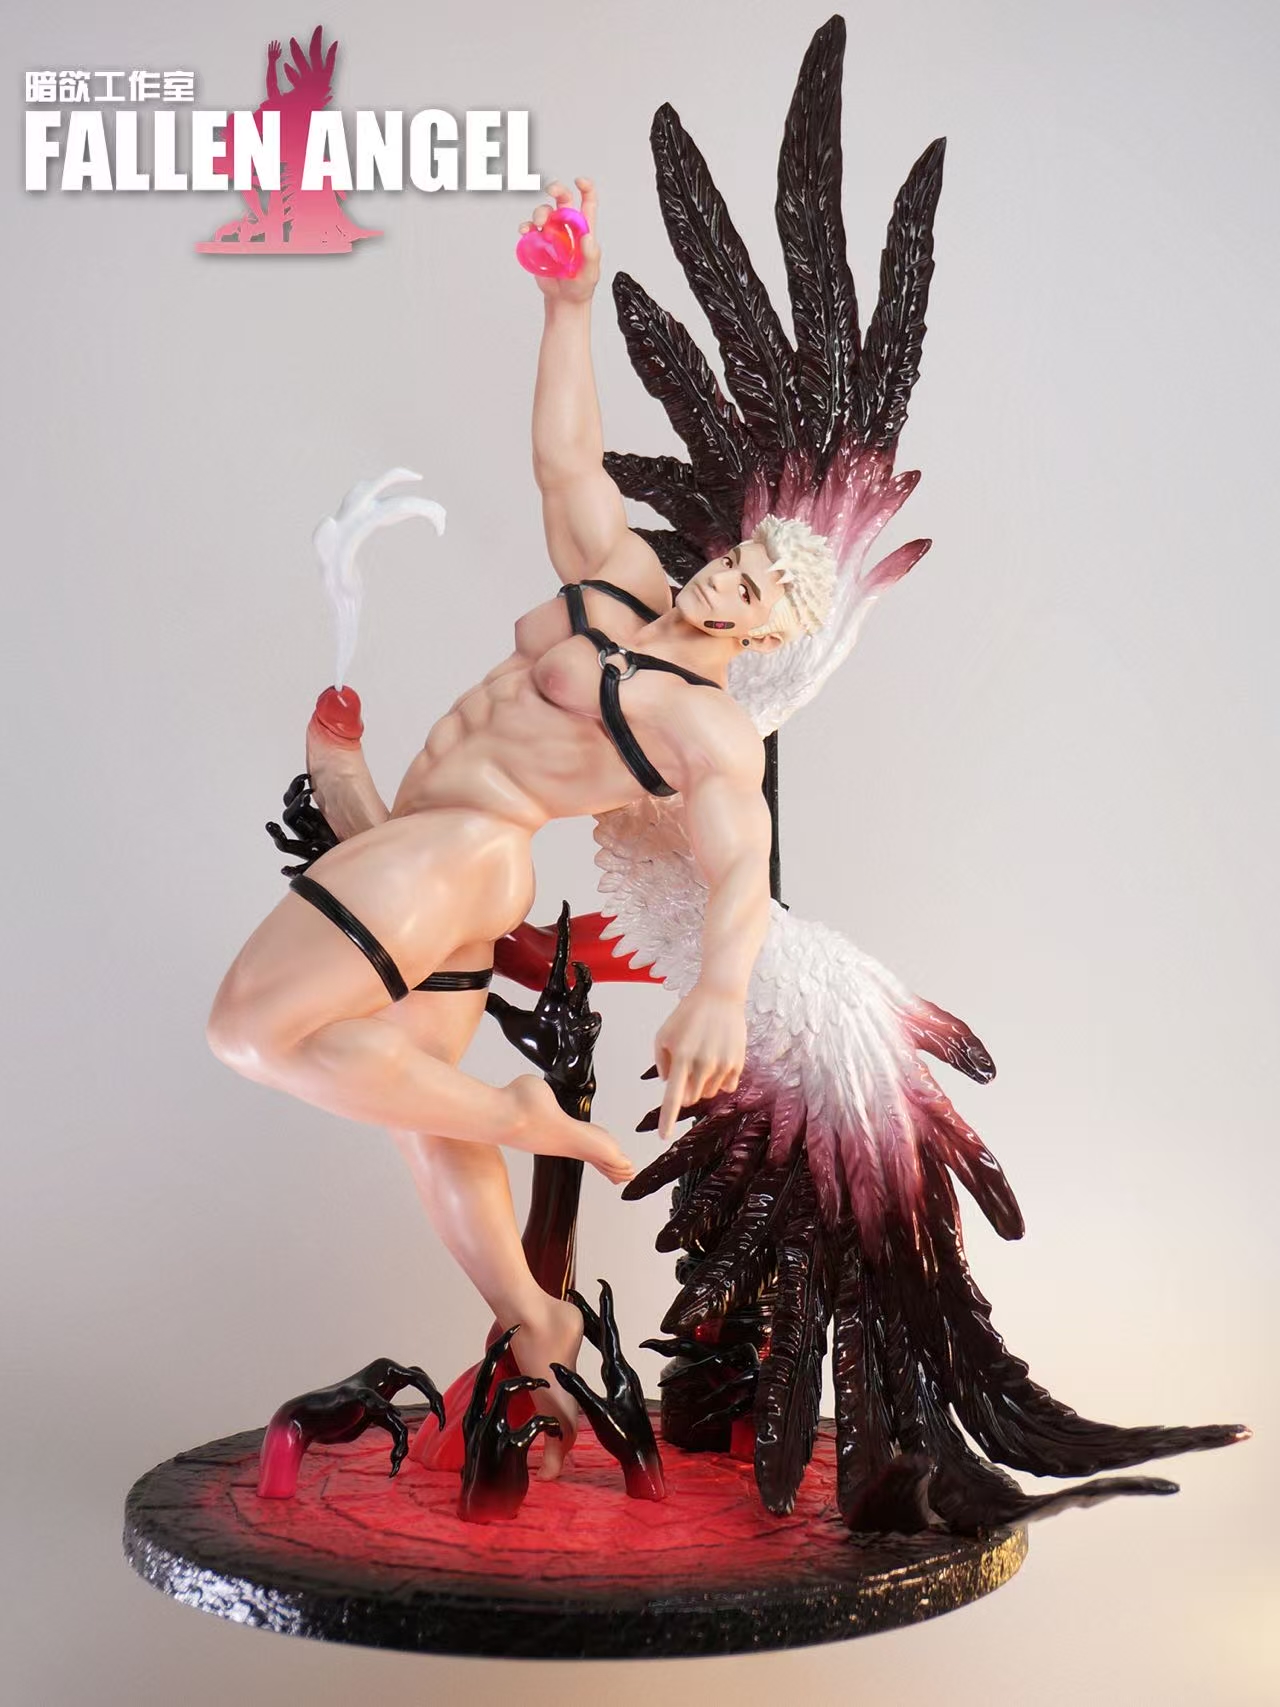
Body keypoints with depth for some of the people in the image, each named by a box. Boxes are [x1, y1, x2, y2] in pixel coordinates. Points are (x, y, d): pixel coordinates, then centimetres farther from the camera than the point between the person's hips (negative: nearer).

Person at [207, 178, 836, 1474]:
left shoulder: (714, 733, -13)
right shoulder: (623, 584, 8)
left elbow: (743, 874, -26)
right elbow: (563, 458, 14)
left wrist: (723, 988, -44)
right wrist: (569, 307, 9)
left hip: (461, 850, -9)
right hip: (427, 855, 9)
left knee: (258, 1030, -22)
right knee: (424, 1112, 15)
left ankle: (528, 1120, -13)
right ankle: (535, 1330, 26)